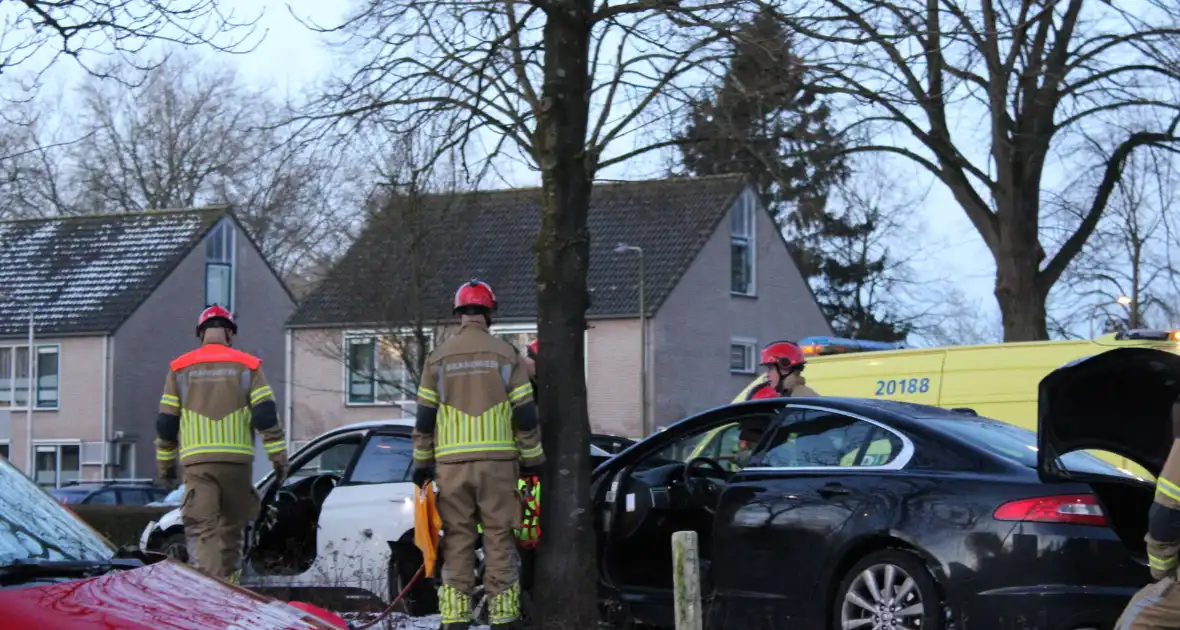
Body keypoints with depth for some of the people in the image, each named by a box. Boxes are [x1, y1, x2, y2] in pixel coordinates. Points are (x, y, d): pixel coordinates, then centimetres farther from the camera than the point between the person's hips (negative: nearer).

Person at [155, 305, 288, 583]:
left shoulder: (180, 367, 10)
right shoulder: (247, 365, 6)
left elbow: (166, 422, 9)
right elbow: (266, 415, -2)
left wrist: (165, 462, 18)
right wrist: (279, 456, 1)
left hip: (197, 461, 0)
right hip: (237, 459, 0)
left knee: (202, 528, -7)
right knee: (232, 526, 15)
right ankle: (227, 581, 20)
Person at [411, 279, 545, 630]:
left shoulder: (438, 358, 6)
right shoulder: (506, 355, 2)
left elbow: (424, 418, 6)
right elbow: (525, 415, 1)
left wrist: (422, 463, 15)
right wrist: (533, 460, 10)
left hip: (451, 464, 1)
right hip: (497, 462, -1)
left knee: (457, 542, 4)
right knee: (499, 539, 3)